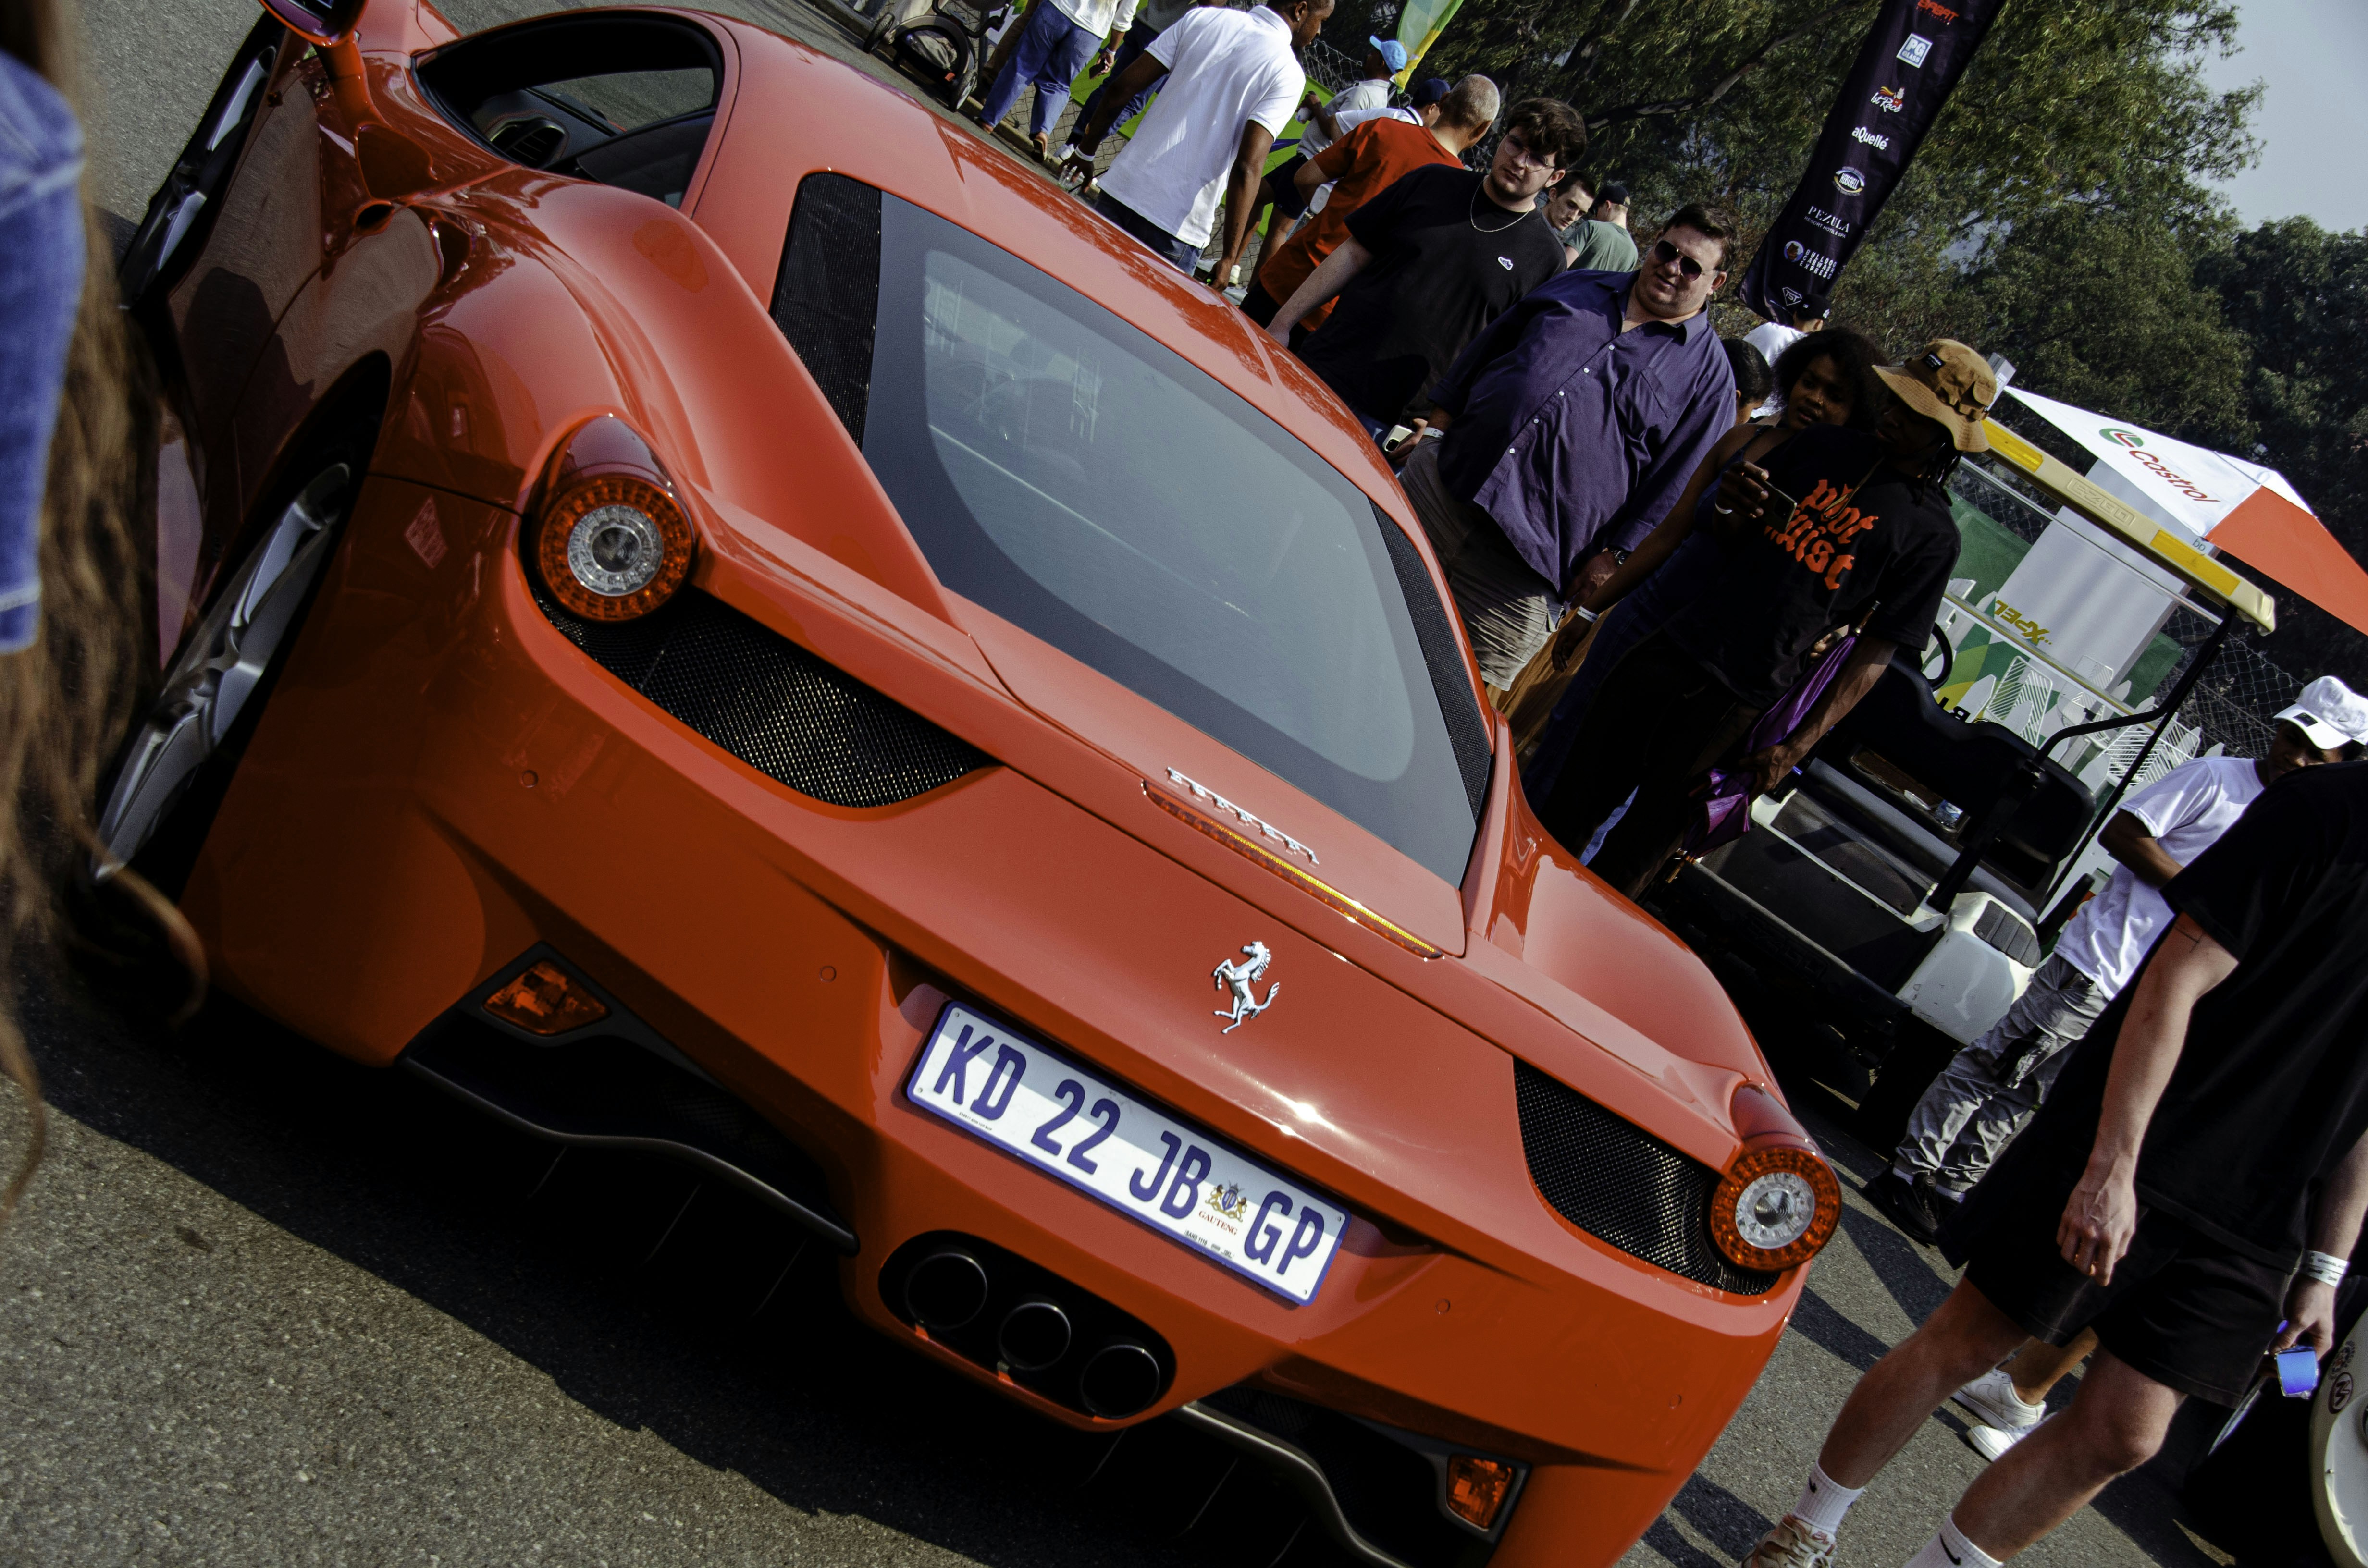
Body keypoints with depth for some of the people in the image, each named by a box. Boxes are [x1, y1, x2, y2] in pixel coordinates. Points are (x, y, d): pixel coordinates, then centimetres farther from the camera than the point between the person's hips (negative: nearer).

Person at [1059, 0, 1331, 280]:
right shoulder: (1290, 76, -6)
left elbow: (1121, 88, 6)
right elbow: (1248, 167, -16)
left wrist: (1085, 152, 20)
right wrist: (1229, 259, -16)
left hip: (1121, 188, 4)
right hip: (1180, 225, -4)